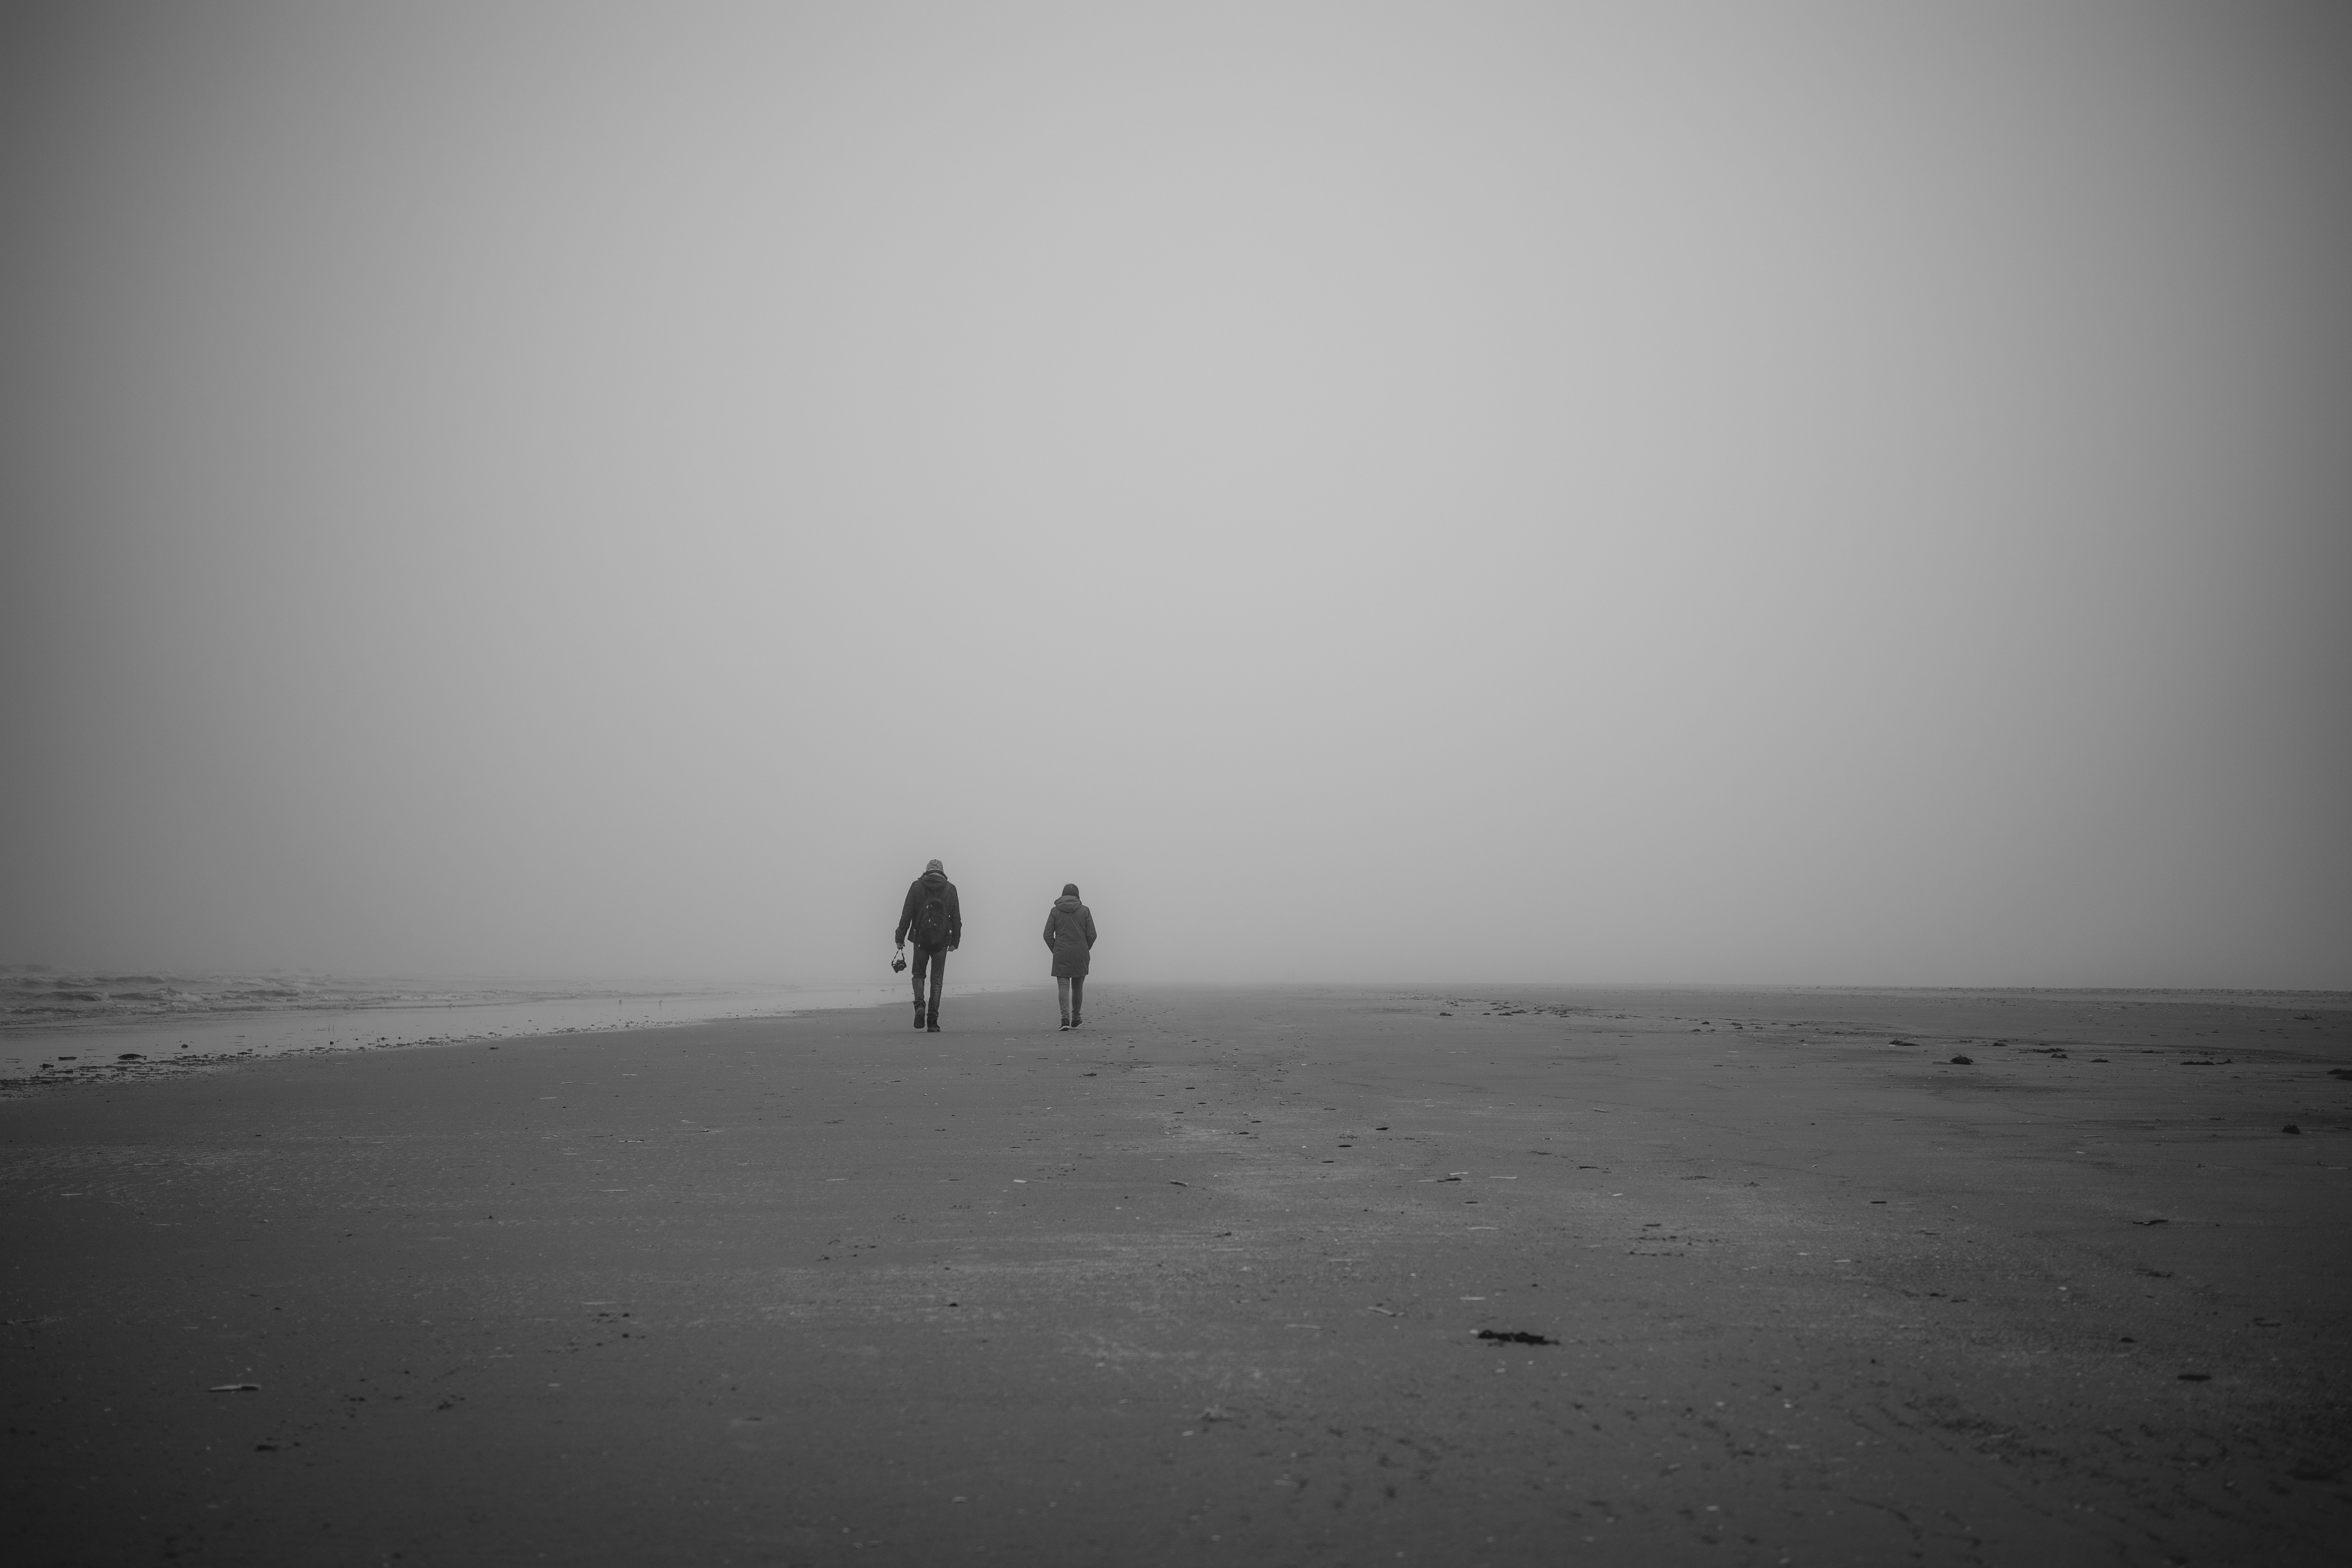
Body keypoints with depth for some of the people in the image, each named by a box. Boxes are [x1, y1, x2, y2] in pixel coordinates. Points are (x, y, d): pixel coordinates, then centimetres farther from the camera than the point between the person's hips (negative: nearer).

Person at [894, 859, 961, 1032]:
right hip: (942, 941, 1)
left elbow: (906, 914, -2)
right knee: (937, 979, 7)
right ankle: (933, 1021, 1)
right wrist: (955, 941, 11)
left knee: (919, 975, 16)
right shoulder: (950, 889, 4)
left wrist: (901, 937, 1)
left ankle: (920, 1006, -10)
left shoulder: (917, 886, 1)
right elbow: (956, 918, 5)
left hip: (921, 939, 0)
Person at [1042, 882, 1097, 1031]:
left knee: (1063, 986, -2)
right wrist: (1085, 950, 12)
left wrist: (1055, 950, 10)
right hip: (1081, 955, 1)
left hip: (1061, 955, -1)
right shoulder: (1085, 911, 1)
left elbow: (1048, 935, -1)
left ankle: (1065, 1018, -18)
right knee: (1078, 987, 14)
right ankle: (1076, 1019, 22)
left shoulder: (1055, 911, 2)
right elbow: (1092, 935, -2)